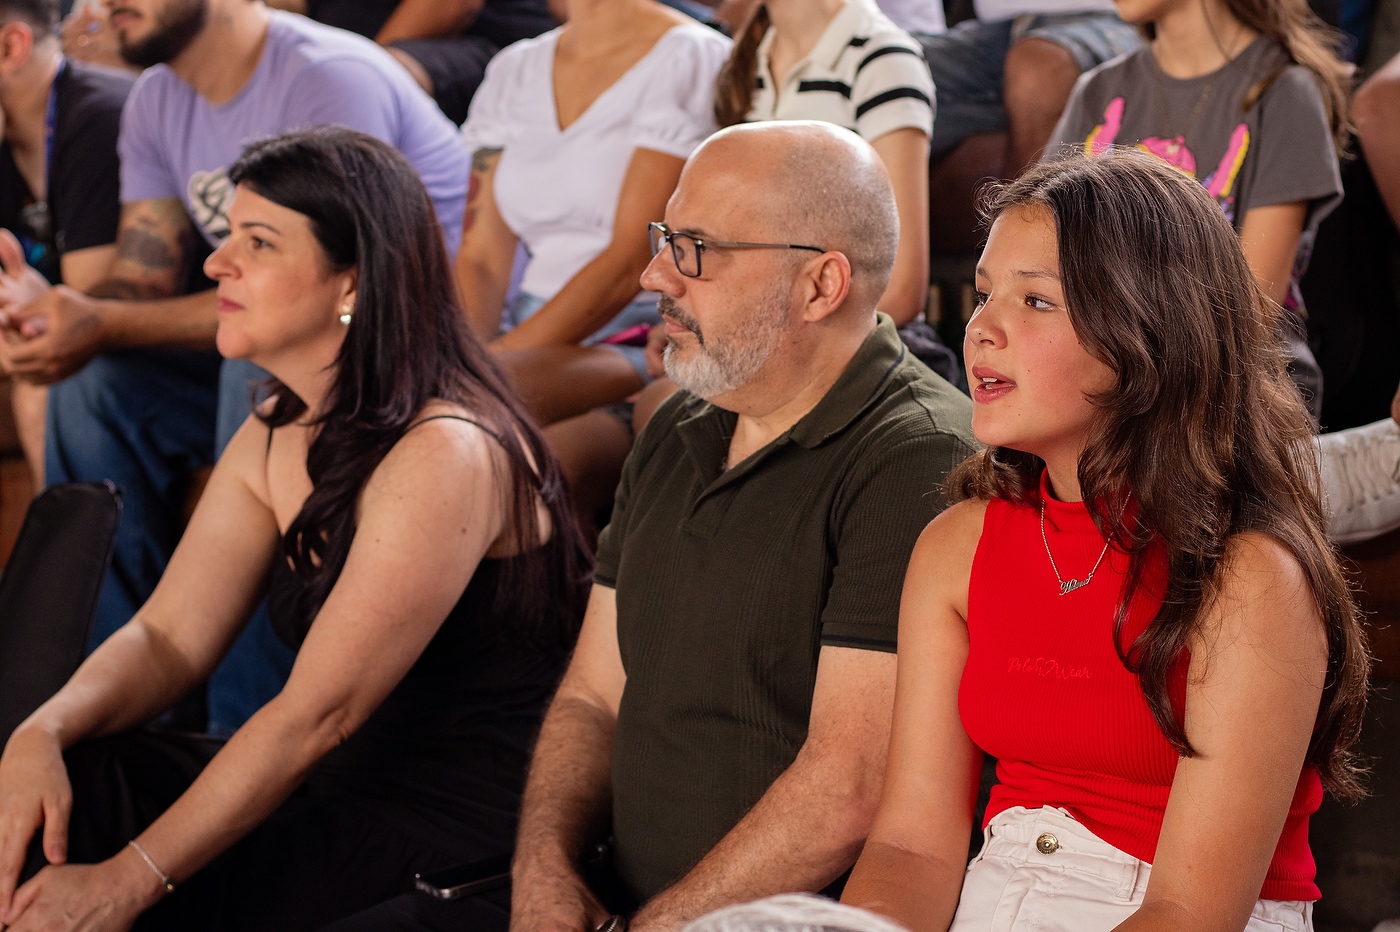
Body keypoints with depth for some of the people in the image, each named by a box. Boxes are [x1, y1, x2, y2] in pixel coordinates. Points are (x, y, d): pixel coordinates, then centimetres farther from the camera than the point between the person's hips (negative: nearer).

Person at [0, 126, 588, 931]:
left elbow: (319, 713, -23)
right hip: (348, 789, 8)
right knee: (70, 779, -8)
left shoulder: (444, 456, -21)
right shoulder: (274, 439, 8)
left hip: (466, 837, -8)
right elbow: (168, 637, 5)